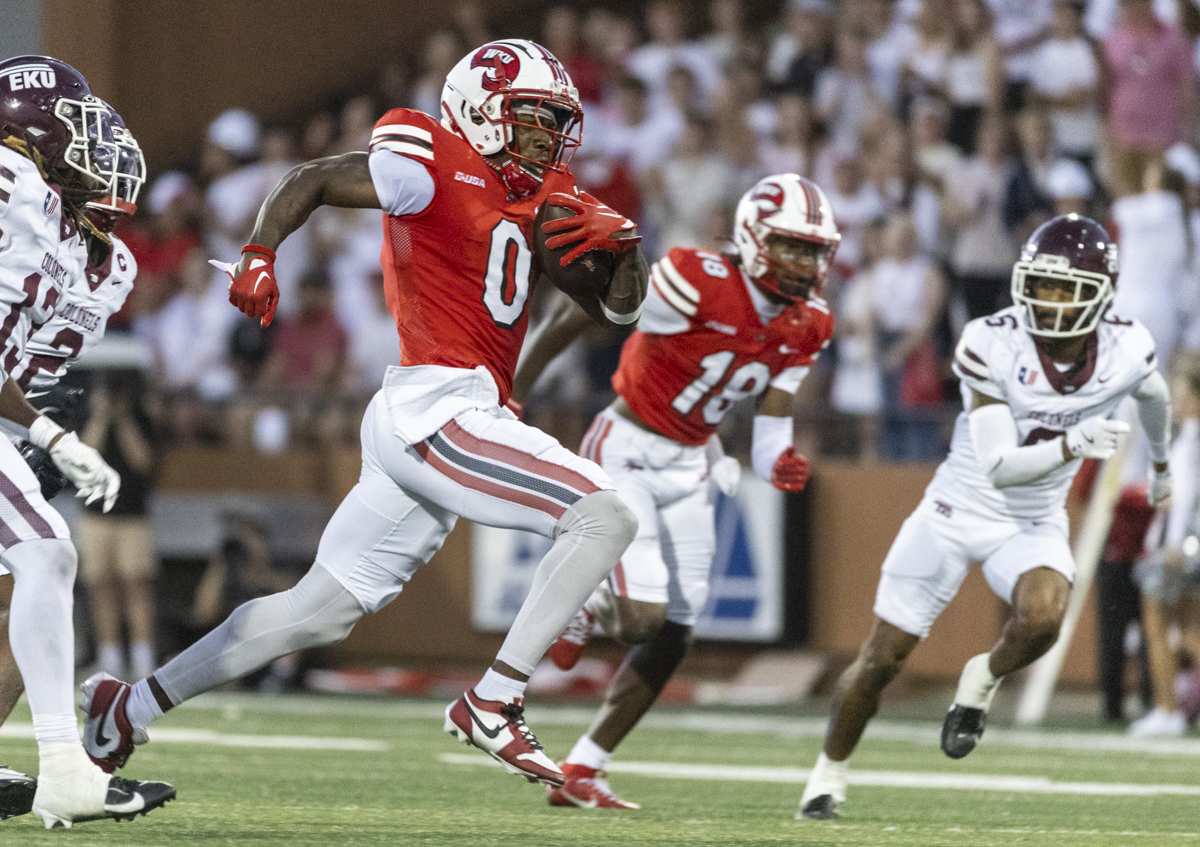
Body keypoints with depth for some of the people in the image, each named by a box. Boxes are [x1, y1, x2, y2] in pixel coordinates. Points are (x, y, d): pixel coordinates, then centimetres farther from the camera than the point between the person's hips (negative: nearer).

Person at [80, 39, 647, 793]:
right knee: (605, 516, -17)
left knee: (320, 611, 15)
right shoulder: (438, 169, -6)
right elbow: (311, 181, -4)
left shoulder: (545, 201, 17)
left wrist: (622, 245, 0)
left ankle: (130, 707, 23)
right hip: (436, 410, -9)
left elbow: (620, 308, 20)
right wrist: (260, 256, -20)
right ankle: (493, 703, -17)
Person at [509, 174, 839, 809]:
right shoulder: (698, 284, -23)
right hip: (624, 453, -7)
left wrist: (779, 466, -22)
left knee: (671, 641, 4)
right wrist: (512, 395, -10)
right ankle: (588, 607, 17)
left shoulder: (804, 329, -1)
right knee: (643, 619, -20)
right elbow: (576, 317, -15)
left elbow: (769, 435, 2)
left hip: (688, 469, 7)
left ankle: (580, 775, 16)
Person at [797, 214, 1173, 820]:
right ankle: (829, 774, 29)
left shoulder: (1127, 352, -14)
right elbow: (997, 467, -26)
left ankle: (983, 681, 2)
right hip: (957, 513, -1)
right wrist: (1072, 445, -43)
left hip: (1034, 527, 1)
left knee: (1042, 619, -32)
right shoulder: (992, 345, -23)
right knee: (883, 657, 5)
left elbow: (1153, 397, 14)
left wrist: (1161, 463, 32)